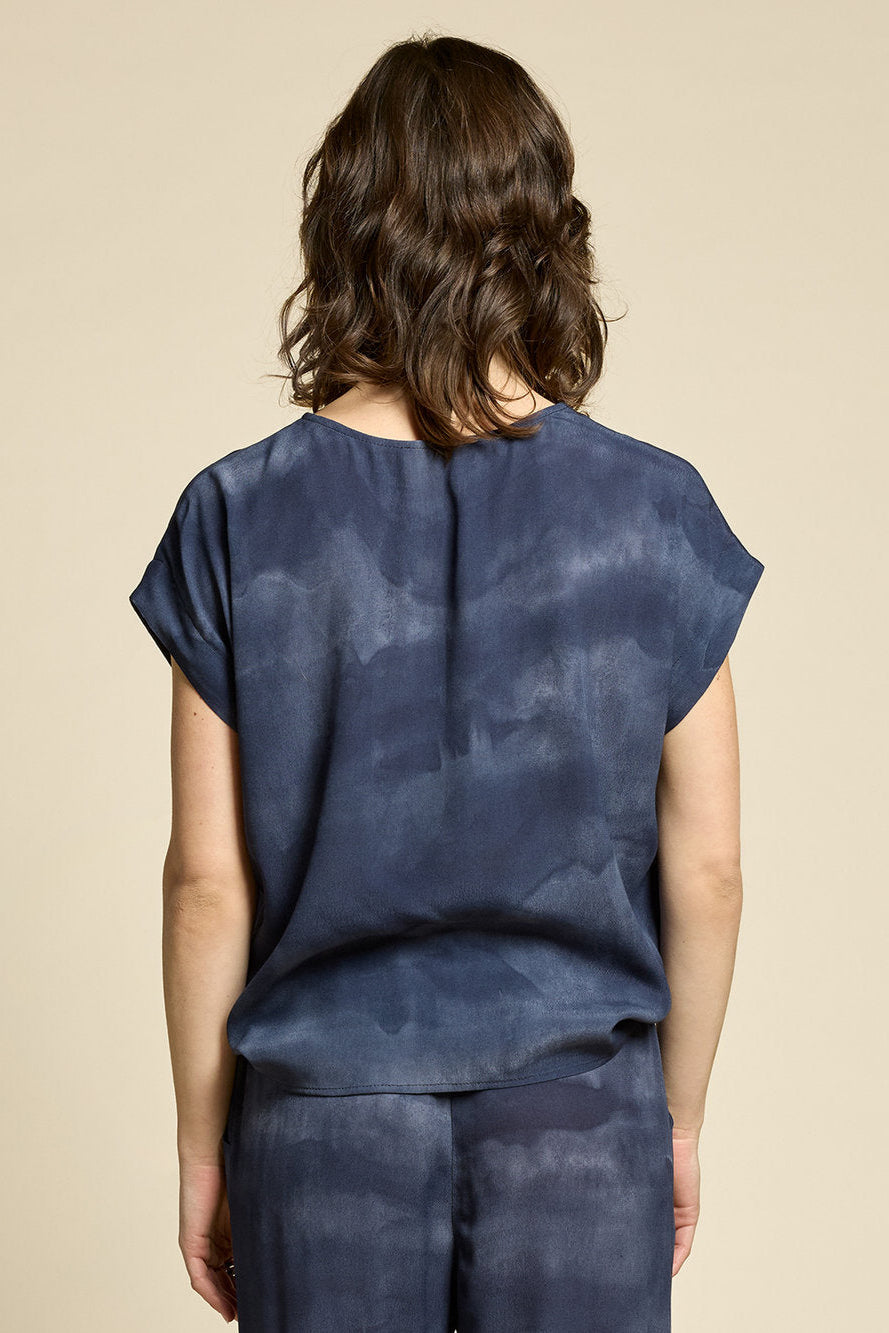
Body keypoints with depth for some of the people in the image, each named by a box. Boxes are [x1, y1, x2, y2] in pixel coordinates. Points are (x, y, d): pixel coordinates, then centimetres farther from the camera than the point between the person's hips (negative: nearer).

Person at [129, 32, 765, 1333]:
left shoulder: (241, 517, -8)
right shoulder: (653, 511, -7)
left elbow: (208, 880, -6)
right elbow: (705, 869, -4)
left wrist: (203, 1140, 6)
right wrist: (681, 1119, 10)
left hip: (327, 1123, 0)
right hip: (582, 1120, 0)